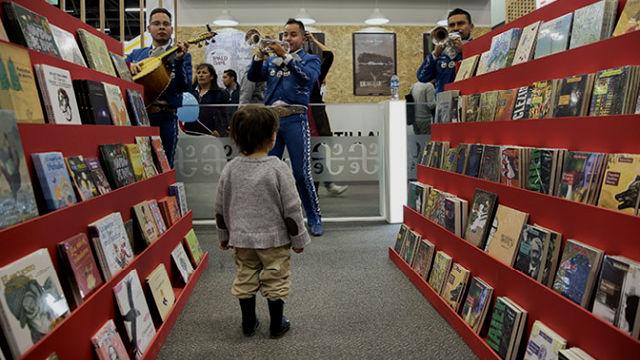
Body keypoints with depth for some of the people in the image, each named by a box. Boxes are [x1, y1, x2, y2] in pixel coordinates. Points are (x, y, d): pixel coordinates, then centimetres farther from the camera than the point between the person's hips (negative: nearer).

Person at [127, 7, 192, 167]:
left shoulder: (181, 55, 8)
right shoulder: (136, 54, 17)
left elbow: (185, 87, -6)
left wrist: (178, 61, -19)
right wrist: (129, 66, -6)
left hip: (165, 117, -2)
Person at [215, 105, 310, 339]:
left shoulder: (230, 169, -6)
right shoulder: (278, 168, -18)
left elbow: (221, 208, 2)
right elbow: (291, 208, -14)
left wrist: (224, 236, 17)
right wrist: (298, 238, -1)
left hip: (242, 238, 4)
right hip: (274, 238, -3)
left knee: (245, 280, 17)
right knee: (275, 281, 12)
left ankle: (248, 324, 31)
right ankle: (277, 325, 25)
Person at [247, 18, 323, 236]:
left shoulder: (310, 59, 9)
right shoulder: (272, 59, 20)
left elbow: (307, 77, -13)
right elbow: (253, 77, 8)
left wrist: (285, 56, -21)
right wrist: (259, 56, -8)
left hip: (294, 119, -4)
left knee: (302, 172, -6)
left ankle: (314, 219, 6)